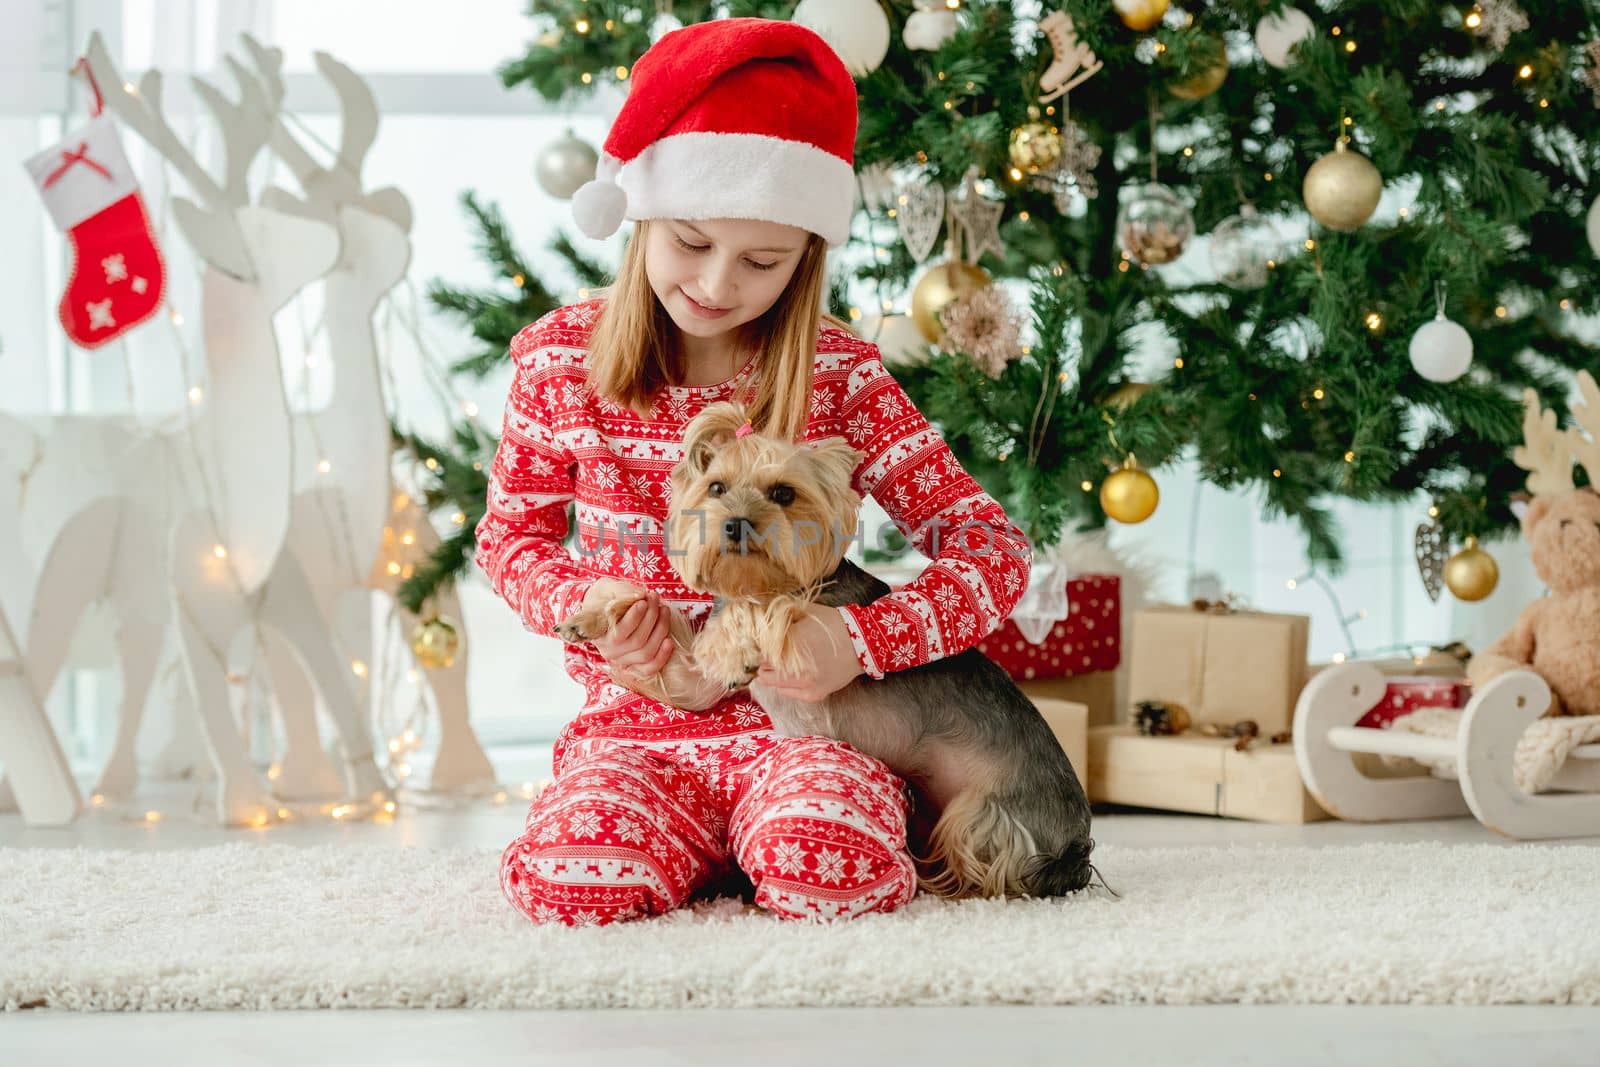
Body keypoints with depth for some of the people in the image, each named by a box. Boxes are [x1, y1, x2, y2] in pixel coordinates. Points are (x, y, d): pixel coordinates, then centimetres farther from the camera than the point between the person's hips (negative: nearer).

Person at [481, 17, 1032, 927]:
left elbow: (995, 551, -5)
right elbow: (513, 532, 13)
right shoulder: (563, 358, 0)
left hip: (796, 723, -1)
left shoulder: (838, 377, -5)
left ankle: (779, 839, 2)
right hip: (635, 728, 2)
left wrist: (862, 641, -22)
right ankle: (712, 850, 3)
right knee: (563, 882, -31)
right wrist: (586, 604, -10)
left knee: (826, 872, -35)